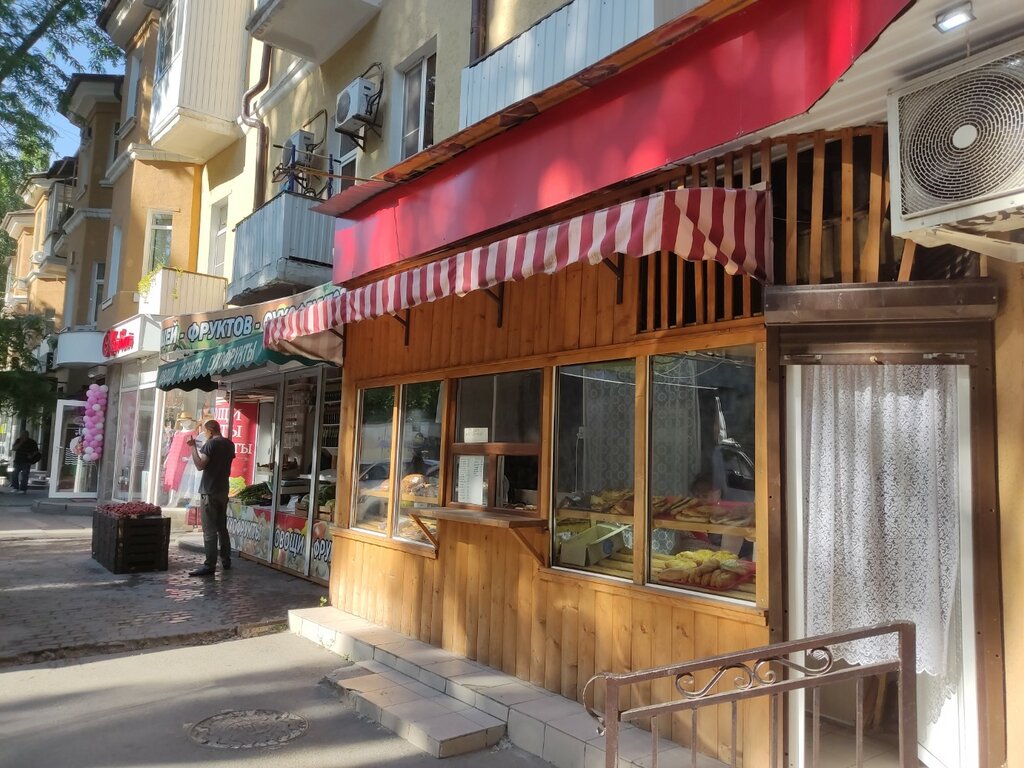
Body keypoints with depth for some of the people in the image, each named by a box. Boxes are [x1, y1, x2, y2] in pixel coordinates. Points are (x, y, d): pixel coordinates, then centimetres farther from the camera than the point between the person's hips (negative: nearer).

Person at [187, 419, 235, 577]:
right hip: (223, 491, 8)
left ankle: (209, 566, -9)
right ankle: (226, 561, 20)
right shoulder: (230, 444, 10)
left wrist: (193, 447, -13)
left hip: (210, 492, -7)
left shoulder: (211, 443, -12)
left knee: (210, 530, -8)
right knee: (222, 528, 15)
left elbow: (200, 465, -20)